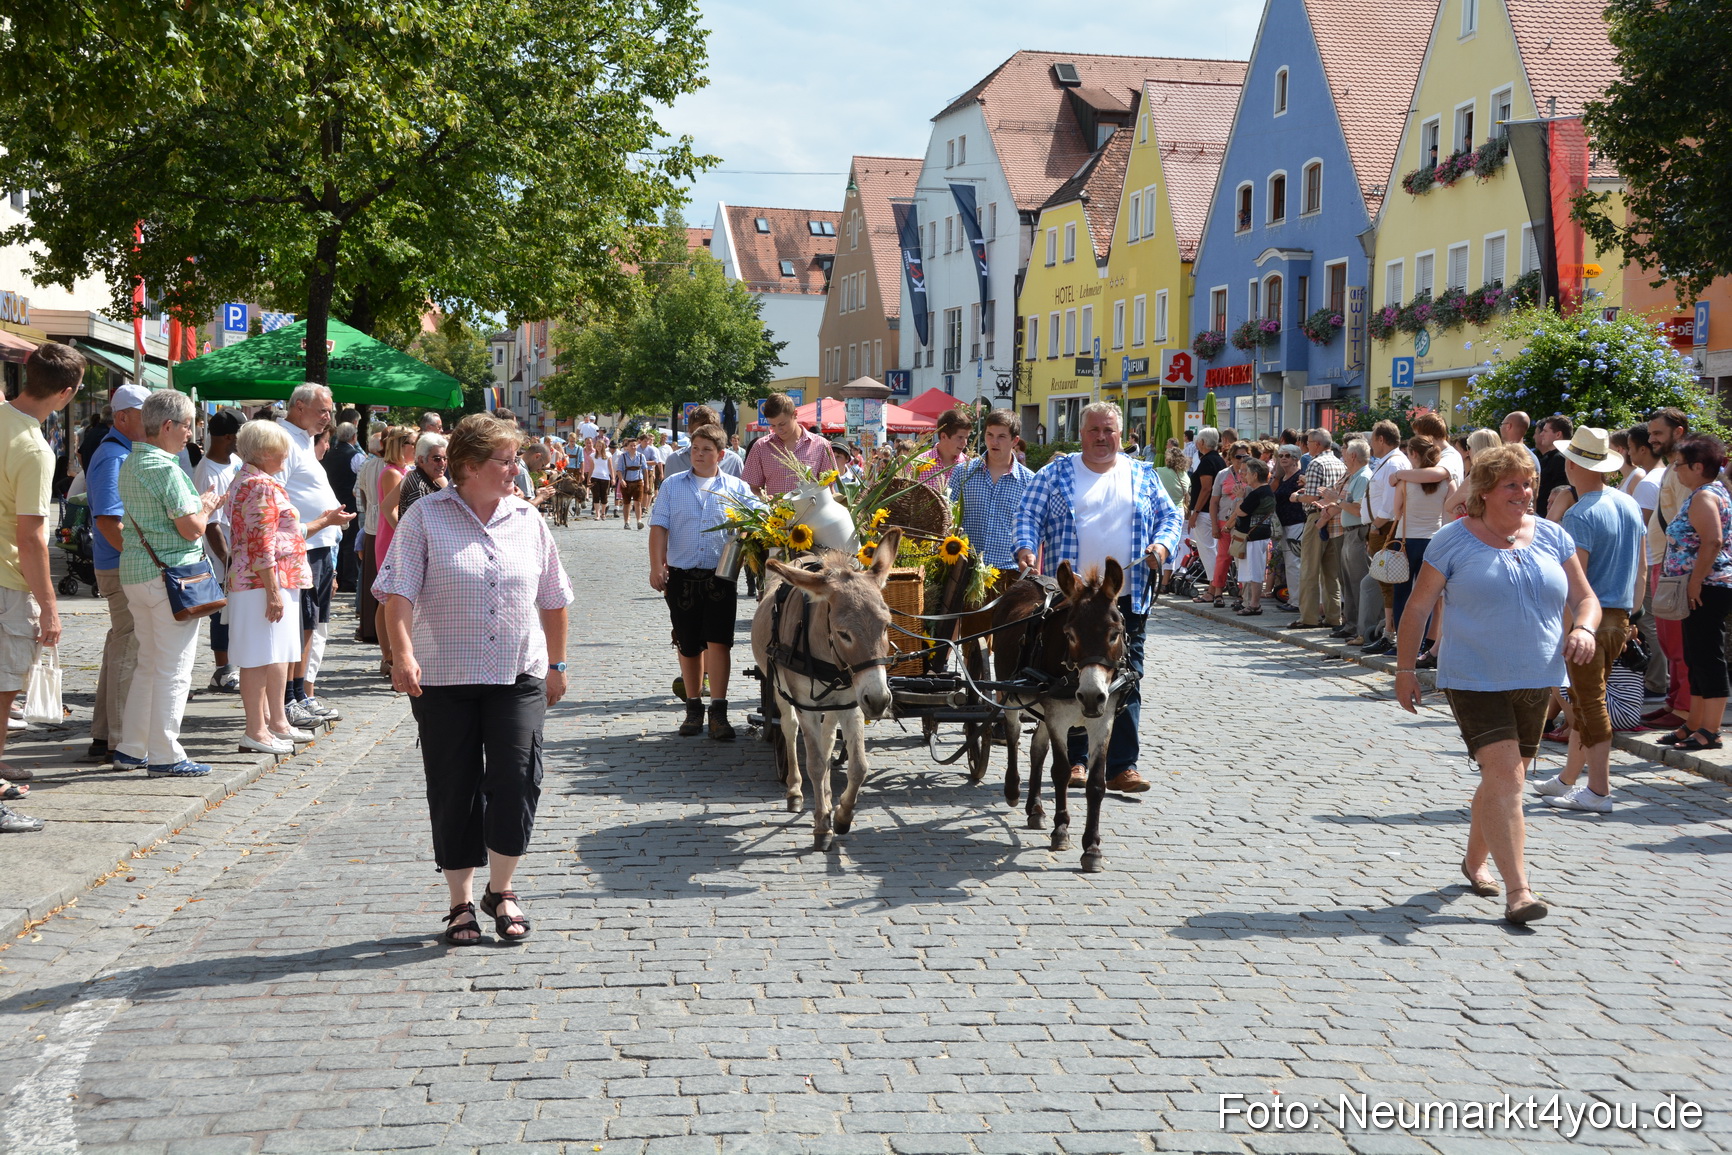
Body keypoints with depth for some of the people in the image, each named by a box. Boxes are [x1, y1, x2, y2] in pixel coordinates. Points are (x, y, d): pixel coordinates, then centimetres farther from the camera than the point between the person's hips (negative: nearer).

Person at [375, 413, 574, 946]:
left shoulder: (528, 519, 8)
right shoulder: (426, 517, -2)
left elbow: (553, 598, 16)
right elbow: (398, 591, -10)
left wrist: (556, 665, 17)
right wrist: (403, 654, -23)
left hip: (519, 676, 2)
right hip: (443, 679, -2)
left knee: (517, 780, -6)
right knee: (453, 791, 5)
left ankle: (500, 890, 15)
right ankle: (461, 903, 19)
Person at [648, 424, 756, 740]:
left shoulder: (738, 489, 6)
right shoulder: (673, 485, 9)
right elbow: (659, 527, 2)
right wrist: (656, 566, -9)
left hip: (721, 575, -2)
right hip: (681, 575, 2)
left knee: (719, 641, -9)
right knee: (688, 645, 8)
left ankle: (718, 712, -4)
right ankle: (693, 708, 21)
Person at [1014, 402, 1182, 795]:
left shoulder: (1143, 476, 14)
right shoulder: (1056, 473, 8)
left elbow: (1171, 516, 15)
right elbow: (1028, 514, 4)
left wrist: (1162, 545, -5)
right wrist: (1025, 548, -15)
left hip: (1127, 599, 2)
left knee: (1126, 681, 0)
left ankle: (1122, 766, 4)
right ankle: (1072, 760, 12)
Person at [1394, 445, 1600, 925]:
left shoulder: (1552, 537, 7)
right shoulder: (1453, 540, -5)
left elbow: (1585, 598, 10)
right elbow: (1417, 607, -1)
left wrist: (1584, 628, -12)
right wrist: (1405, 669, -3)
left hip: (1537, 681, 5)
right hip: (1475, 681, -5)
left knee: (1505, 779, 15)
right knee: (1504, 776, -16)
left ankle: (1474, 861, 36)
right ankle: (1517, 891, -17)